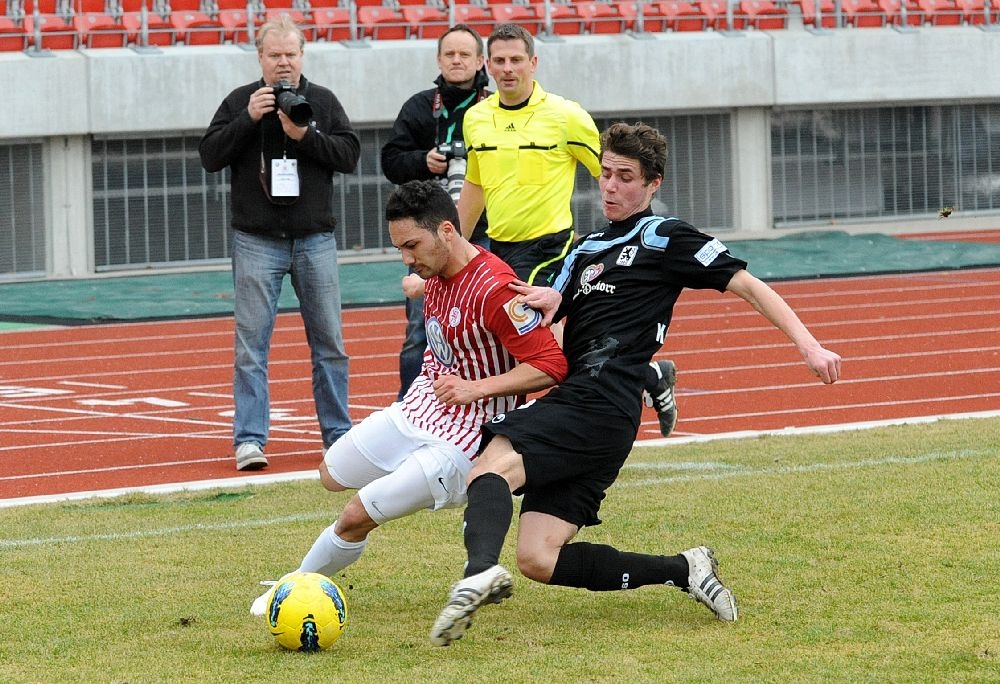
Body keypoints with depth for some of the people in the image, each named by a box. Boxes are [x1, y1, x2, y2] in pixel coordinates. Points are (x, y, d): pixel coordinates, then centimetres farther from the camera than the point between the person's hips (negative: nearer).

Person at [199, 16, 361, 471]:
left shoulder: (322, 101, 6)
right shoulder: (240, 101, 4)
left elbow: (349, 155, -2)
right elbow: (210, 156, -3)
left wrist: (306, 135, -15)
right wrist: (248, 119, -14)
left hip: (315, 240, 1)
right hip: (256, 241, -1)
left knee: (329, 342, 6)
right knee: (251, 343, -5)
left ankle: (338, 434, 15)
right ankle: (249, 439, -5)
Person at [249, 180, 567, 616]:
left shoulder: (493, 290, -28)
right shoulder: (436, 273, 0)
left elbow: (551, 366, -29)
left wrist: (476, 388, -31)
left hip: (461, 439, -10)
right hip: (417, 410, 10)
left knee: (356, 516, -13)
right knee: (331, 475, 25)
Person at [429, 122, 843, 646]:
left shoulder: (665, 238, 6)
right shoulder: (586, 251, 28)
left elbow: (747, 285, 3)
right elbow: (537, 324, 23)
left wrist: (808, 346, -8)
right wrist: (546, 303, -2)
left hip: (601, 408, -8)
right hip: (570, 403, 8)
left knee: (492, 467, -30)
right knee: (538, 560, -4)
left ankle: (480, 573, -55)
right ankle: (684, 570, 1)